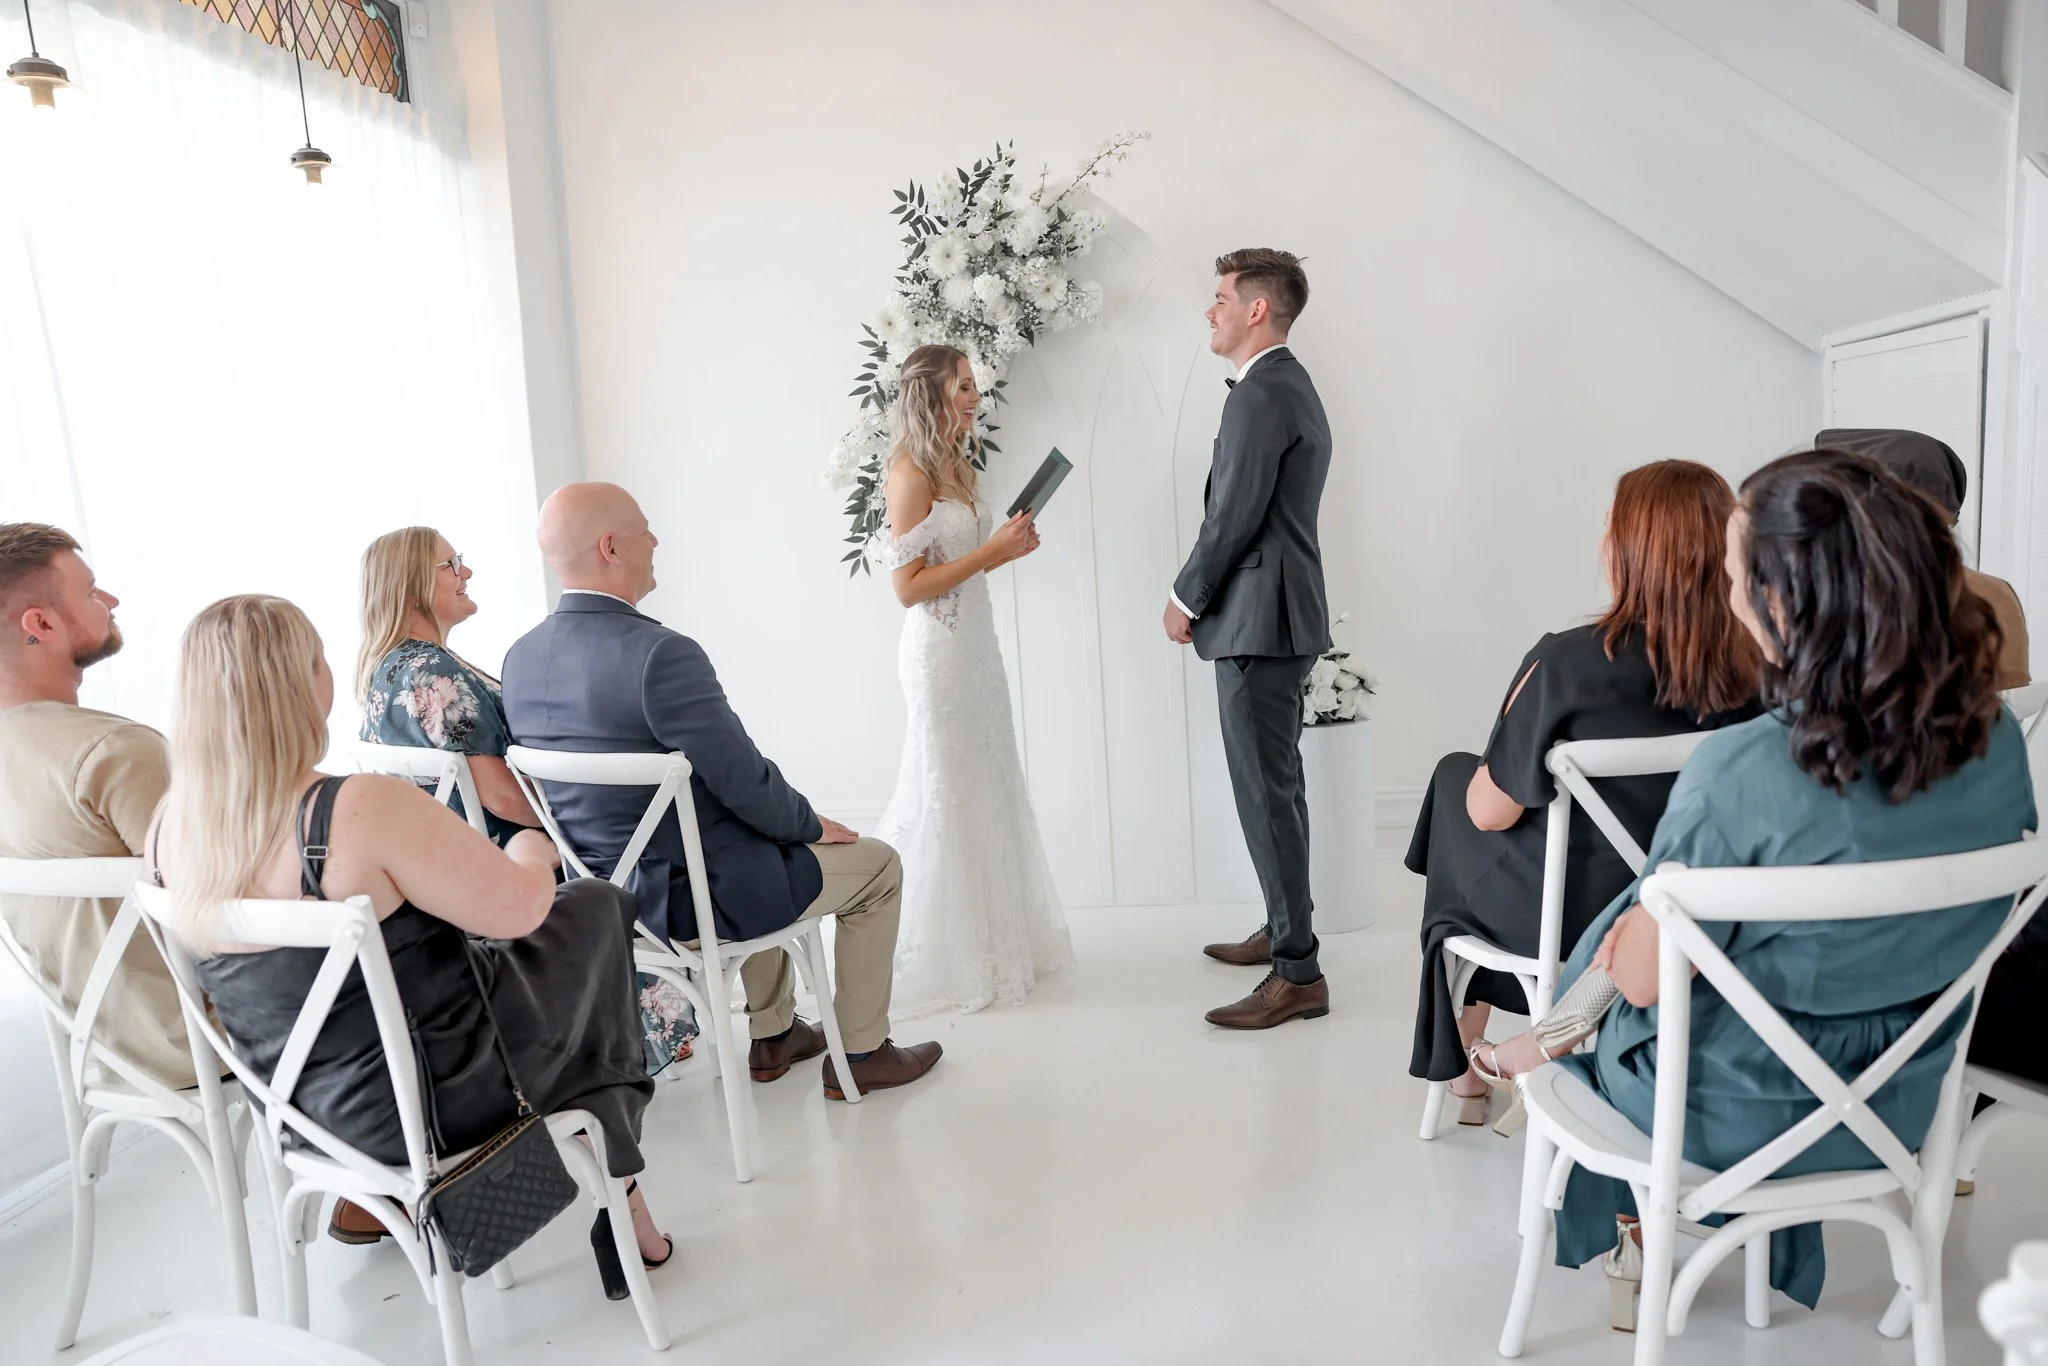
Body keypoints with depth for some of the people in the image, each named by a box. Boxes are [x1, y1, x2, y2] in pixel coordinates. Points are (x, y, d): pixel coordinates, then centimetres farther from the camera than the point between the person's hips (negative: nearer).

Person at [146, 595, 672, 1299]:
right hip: (434, 1100, -7)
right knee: (597, 907, 15)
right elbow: (518, 907, -22)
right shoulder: (364, 810, -29)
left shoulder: (170, 831, -5)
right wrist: (532, 850, -1)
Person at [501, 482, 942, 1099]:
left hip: (603, 892, 9)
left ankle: (773, 1035, 42)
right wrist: (812, 825, -1)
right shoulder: (661, 655, -28)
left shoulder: (520, 659, -1)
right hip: (692, 897, -8)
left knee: (772, 839, 35)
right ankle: (861, 1054, 24)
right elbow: (744, 783, -23)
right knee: (879, 867, 12)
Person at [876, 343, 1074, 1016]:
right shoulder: (911, 473, -13)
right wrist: (990, 551, -16)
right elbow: (908, 586, -17)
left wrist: (1005, 549, 2)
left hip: (976, 643, 9)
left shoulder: (953, 467, 13)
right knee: (948, 797, 0)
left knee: (987, 791, 14)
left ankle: (991, 939, 27)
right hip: (941, 650, -9)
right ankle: (947, 959, 14)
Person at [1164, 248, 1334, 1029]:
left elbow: (1235, 516, -19)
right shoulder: (1290, 387, 19)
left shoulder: (1262, 393, -14)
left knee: (1267, 792, -7)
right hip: (1278, 615, 11)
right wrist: (1203, 594, 14)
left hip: (1258, 619, -11)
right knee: (1276, 785, 18)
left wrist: (1186, 599, -6)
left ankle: (1298, 974, 0)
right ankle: (1284, 928, 31)